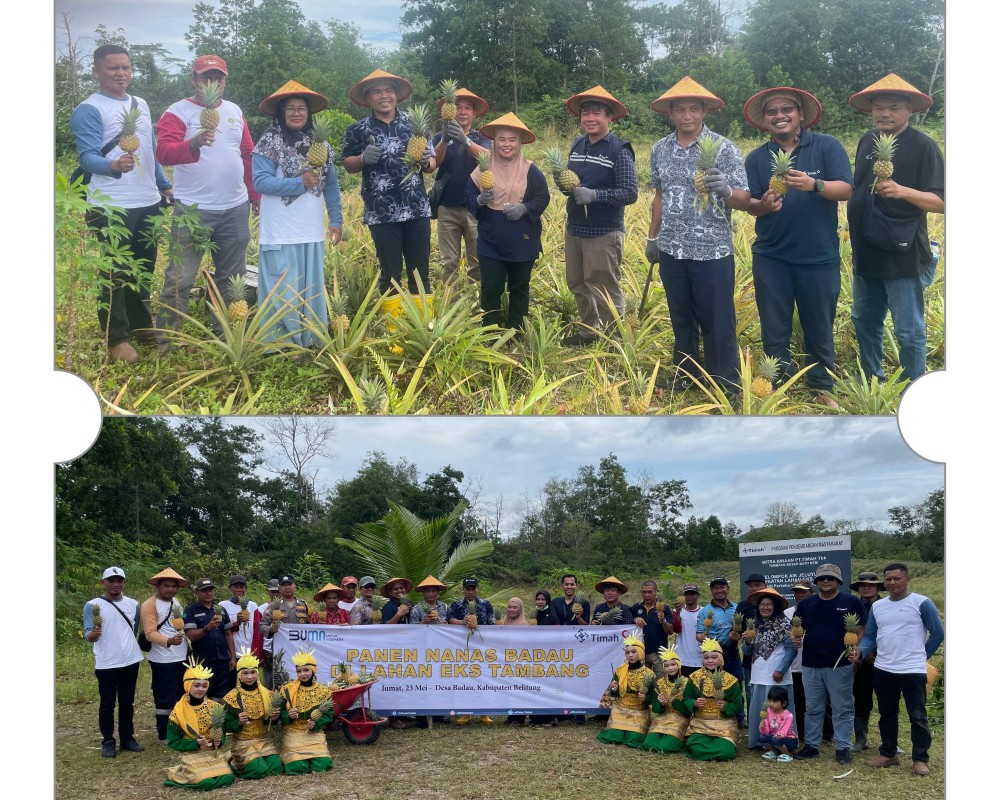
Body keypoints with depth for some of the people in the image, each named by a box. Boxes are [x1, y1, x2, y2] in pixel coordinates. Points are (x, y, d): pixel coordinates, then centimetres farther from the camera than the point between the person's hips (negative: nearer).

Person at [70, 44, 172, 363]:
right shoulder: (89, 110, -10)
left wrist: (165, 186, 20)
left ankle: (140, 324, 32)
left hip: (147, 203, 7)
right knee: (115, 273, -1)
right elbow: (87, 157, -21)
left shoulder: (141, 105, 13)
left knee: (143, 268, 17)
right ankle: (116, 339, 7)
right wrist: (114, 165, -40)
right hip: (110, 207, -7)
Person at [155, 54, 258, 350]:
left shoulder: (235, 111, 14)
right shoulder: (178, 112, -4)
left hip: (235, 209, 5)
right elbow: (163, 152, -18)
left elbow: (248, 156, 20)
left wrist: (256, 195, 18)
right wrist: (194, 143, -36)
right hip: (193, 210, -5)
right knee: (179, 279, -3)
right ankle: (166, 341, 5)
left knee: (231, 278, 13)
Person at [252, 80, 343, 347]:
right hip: (281, 234, -5)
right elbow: (260, 182, -14)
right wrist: (299, 183, -20)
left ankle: (312, 341, 21)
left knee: (312, 289, 12)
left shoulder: (319, 144, 10)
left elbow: (331, 185, 13)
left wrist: (336, 219, 7)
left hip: (312, 232, 5)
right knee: (283, 293, -3)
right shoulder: (269, 143, -5)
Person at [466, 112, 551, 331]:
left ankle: (515, 331, 25)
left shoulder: (530, 170, -4)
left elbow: (543, 198, -3)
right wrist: (480, 200, -21)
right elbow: (468, 196, 2)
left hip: (522, 241, 0)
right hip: (490, 241, 1)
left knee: (519, 288, 11)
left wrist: (524, 208, -20)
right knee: (490, 288, 0)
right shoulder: (483, 168, 1)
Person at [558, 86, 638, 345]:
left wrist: (594, 195, -27)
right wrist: (562, 182, -6)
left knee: (605, 290, 1)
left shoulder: (619, 150, -13)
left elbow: (630, 193, -17)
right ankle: (588, 330, 34)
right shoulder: (576, 145, 6)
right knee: (578, 284, 17)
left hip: (604, 233, -7)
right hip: (574, 228, 7)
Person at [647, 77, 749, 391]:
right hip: (672, 252, 4)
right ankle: (687, 377, 31)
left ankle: (725, 389, 11)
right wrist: (652, 237, 19)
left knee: (718, 325, 0)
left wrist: (725, 190, -31)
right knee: (681, 321, 16)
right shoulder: (660, 150, 6)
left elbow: (744, 201, -10)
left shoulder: (724, 148, -8)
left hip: (712, 253, -4)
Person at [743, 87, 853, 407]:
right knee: (774, 329, 9)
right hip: (770, 258, 2)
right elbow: (749, 205, 3)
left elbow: (846, 189, -13)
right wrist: (763, 204, -21)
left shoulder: (827, 146, -4)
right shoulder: (757, 158, 4)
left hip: (820, 257, -2)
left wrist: (813, 184, -32)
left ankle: (821, 388, 24)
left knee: (819, 328, 9)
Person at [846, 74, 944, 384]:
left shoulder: (923, 146, -12)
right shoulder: (867, 141, 7)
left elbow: (941, 202, -17)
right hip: (866, 253, 7)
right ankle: (871, 382, 34)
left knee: (909, 332, 0)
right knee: (864, 321, 18)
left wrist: (902, 191, -33)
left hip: (903, 256, -7)